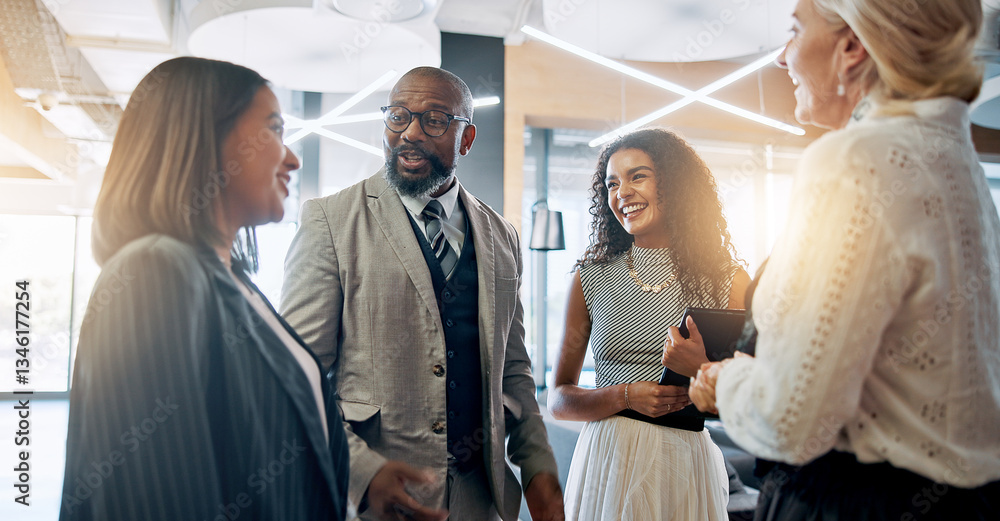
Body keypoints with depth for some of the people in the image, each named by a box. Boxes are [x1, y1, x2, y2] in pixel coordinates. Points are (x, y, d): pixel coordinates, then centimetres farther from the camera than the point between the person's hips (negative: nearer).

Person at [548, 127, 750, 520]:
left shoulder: (728, 281, -1)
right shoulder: (590, 278, 1)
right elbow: (559, 400, 1)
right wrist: (627, 396, -16)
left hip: (687, 463, 0)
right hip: (608, 459, 0)